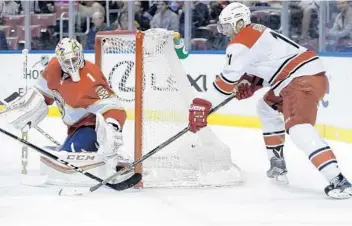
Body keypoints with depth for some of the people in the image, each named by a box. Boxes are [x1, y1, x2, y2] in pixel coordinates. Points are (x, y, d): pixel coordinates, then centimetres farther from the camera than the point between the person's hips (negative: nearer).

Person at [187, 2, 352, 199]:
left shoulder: (241, 42, -8)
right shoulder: (256, 32, 22)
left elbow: (228, 78, -13)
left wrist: (202, 105, -10)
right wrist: (249, 83, 12)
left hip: (303, 79, -11)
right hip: (310, 73, 11)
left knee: (298, 128, -26)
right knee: (268, 107, 29)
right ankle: (277, 164, 31)